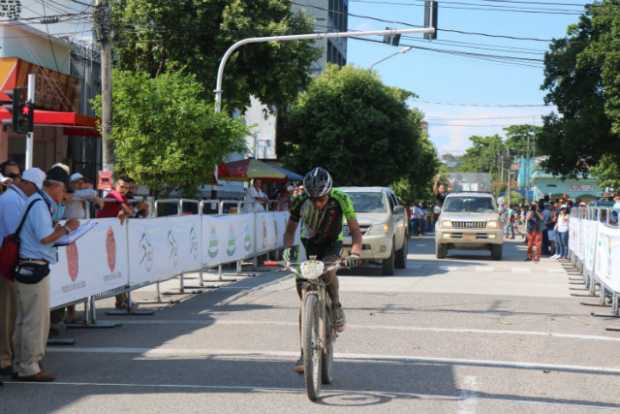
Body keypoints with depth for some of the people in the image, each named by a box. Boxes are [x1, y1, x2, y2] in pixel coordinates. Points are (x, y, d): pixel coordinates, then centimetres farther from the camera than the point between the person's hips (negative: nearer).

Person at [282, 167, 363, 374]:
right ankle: (304, 353, -2)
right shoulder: (300, 201, -20)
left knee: (328, 270, -37)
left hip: (331, 245, -1)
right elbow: (290, 229, -7)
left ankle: (336, 305, -8)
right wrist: (287, 248, -26)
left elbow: (355, 230, -19)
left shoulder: (341, 200, -24)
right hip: (308, 245, 1)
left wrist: (355, 252, -37)